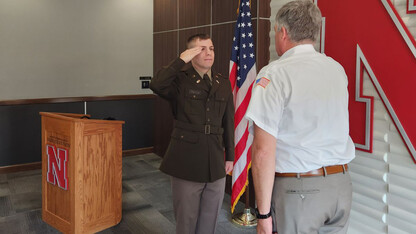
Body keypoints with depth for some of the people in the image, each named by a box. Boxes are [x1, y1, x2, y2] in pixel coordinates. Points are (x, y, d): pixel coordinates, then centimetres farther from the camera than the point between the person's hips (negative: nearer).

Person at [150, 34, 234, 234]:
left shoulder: (224, 84, 7)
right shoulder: (180, 79, -6)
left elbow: (228, 122, 10)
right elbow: (156, 85, -29)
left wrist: (230, 156, 10)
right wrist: (181, 60, -22)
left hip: (215, 164, 4)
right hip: (186, 163, -3)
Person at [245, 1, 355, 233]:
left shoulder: (274, 74, -14)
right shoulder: (338, 69, 5)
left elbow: (263, 151, -19)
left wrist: (264, 213, -12)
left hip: (297, 189, -6)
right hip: (341, 185, 6)